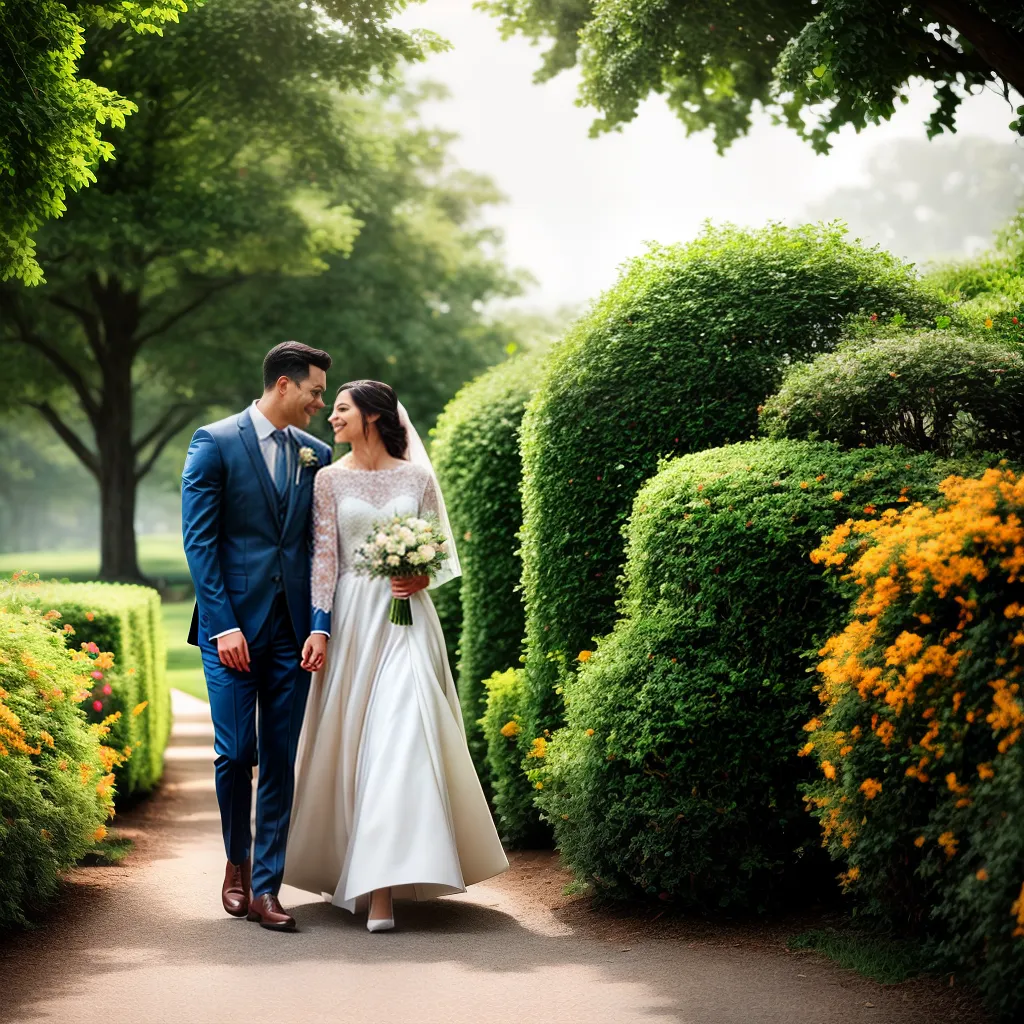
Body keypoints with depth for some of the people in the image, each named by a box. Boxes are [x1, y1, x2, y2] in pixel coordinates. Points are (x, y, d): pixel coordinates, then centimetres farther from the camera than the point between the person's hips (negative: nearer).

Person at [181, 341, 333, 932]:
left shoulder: (316, 455, 12)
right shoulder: (215, 443, -2)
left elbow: (322, 544, 12)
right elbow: (199, 540, -6)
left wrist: (322, 624, 0)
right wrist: (223, 625, -13)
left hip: (293, 628, 4)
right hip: (233, 624, -4)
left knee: (281, 761, 2)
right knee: (235, 753, -3)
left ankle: (266, 888, 7)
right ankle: (238, 861, 22)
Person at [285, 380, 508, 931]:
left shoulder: (417, 478, 6)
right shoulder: (331, 479, 7)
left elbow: (444, 552, 11)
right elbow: (324, 557, 1)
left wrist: (424, 578, -10)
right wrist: (319, 628, -6)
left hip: (406, 617, -1)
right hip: (352, 616, 1)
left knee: (400, 737, -12)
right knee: (348, 740, 4)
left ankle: (382, 885, -13)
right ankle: (341, 863, 23)